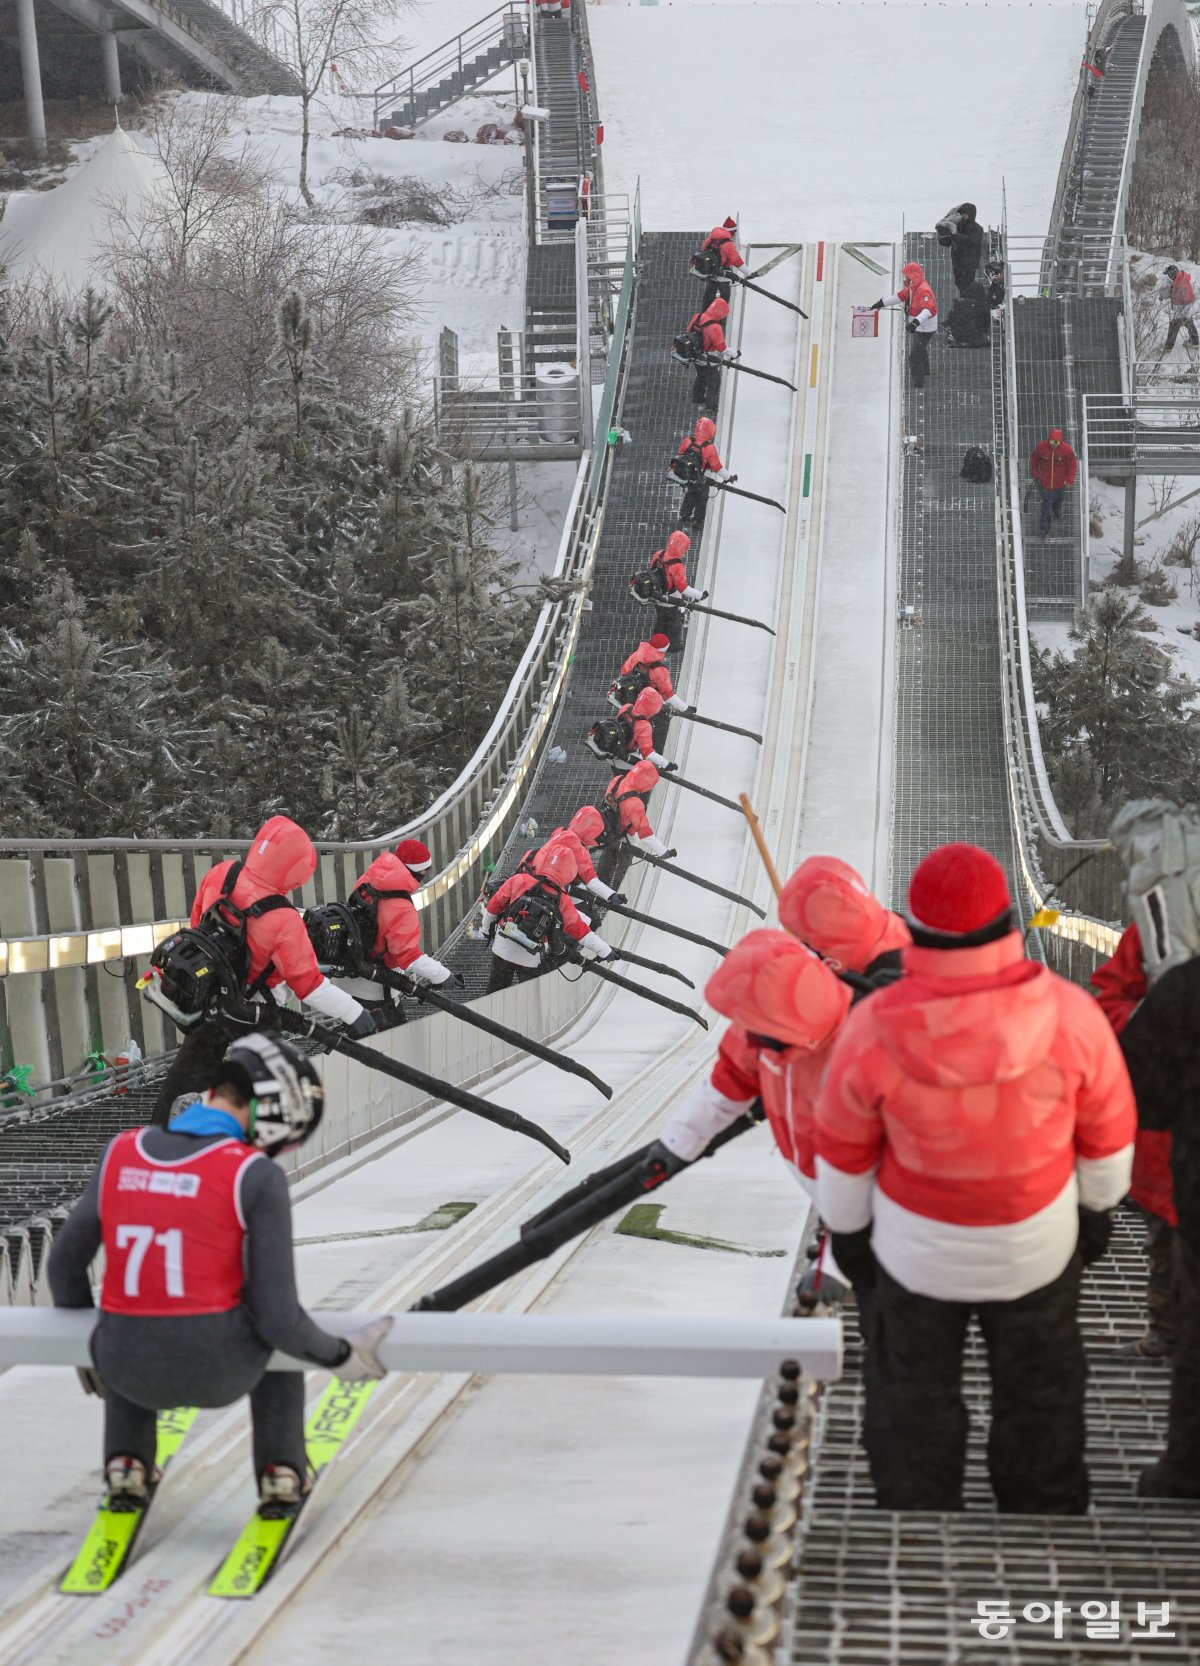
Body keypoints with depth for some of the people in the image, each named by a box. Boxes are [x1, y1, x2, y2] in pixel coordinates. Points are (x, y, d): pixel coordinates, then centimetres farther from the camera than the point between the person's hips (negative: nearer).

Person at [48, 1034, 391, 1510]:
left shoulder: (120, 1152, 0)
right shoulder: (257, 1175, -13)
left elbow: (65, 1261, 12)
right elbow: (277, 1316, -14)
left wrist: (87, 1351, 30)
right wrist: (340, 1356, 6)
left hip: (129, 1369, 3)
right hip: (217, 1370, -2)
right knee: (278, 1335, 33)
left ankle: (126, 1463, 29)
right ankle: (280, 1471, 27)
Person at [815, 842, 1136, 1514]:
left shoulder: (873, 1031, -30)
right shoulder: (1071, 1015, -29)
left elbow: (844, 1152, -13)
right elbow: (1108, 1131, -11)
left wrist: (846, 1229, 7)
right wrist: (1099, 1207, 9)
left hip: (916, 1244, 0)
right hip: (1037, 1241, 1)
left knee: (913, 1390, 25)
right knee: (1039, 1385, 27)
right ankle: (1046, 1515, 49)